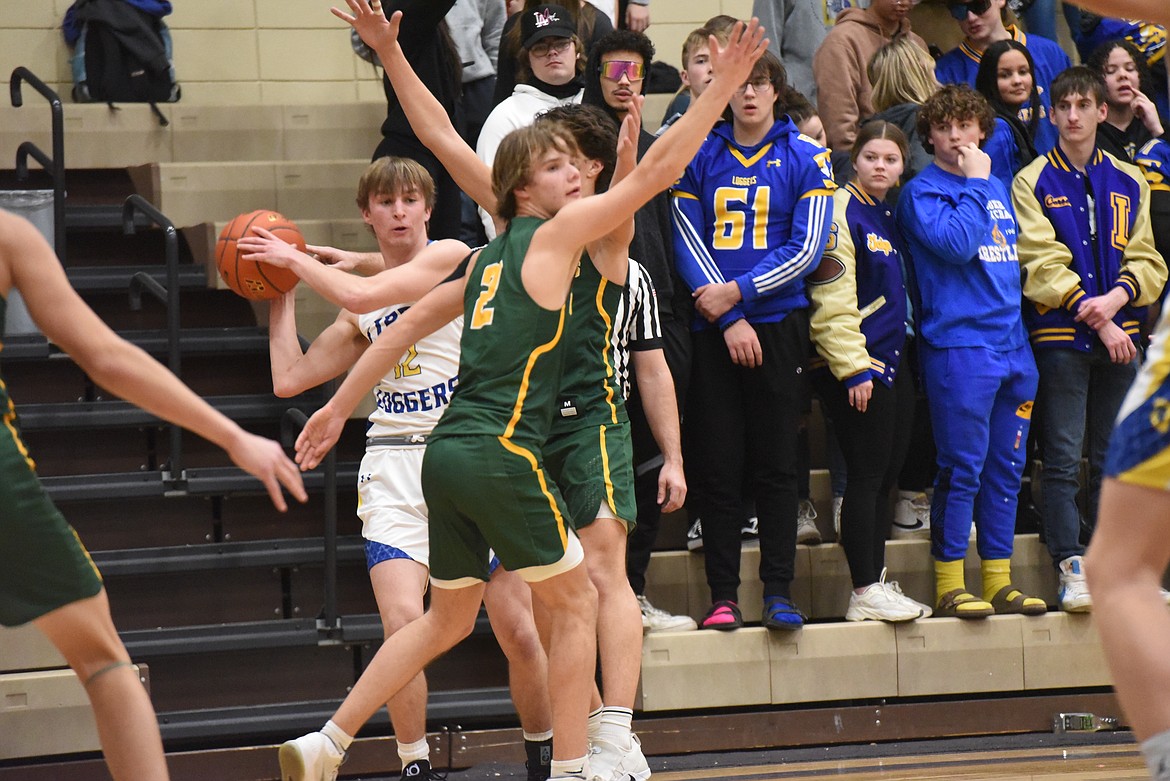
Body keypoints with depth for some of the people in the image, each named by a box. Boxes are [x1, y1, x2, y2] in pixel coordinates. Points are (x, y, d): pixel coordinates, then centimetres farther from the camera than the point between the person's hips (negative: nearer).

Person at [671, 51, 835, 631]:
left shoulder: (806, 159, 5)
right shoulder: (698, 159, 9)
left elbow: (806, 249, -3)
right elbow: (688, 244, 2)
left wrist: (738, 291, -10)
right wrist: (728, 319, -9)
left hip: (778, 323, -1)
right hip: (712, 328, 1)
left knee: (776, 463, -1)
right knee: (716, 466, 0)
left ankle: (778, 593, 2)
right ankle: (723, 596, 3)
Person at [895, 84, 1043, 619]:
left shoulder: (997, 188, 18)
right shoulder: (922, 192, -2)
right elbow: (956, 243, -19)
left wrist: (1023, 339, 16)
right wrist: (974, 182, -9)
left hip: (1011, 345, 7)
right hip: (957, 346, -7)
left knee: (1006, 468, 7)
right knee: (962, 468, -7)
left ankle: (999, 581, 12)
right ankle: (949, 584, -2)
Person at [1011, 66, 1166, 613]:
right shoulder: (1033, 183, 1)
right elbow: (1043, 263, -7)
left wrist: (1117, 297, -12)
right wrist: (1095, 318, -14)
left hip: (1120, 333, 4)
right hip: (1060, 335, -3)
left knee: (1112, 459, 7)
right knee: (1063, 459, -7)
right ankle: (1072, 568, -7)